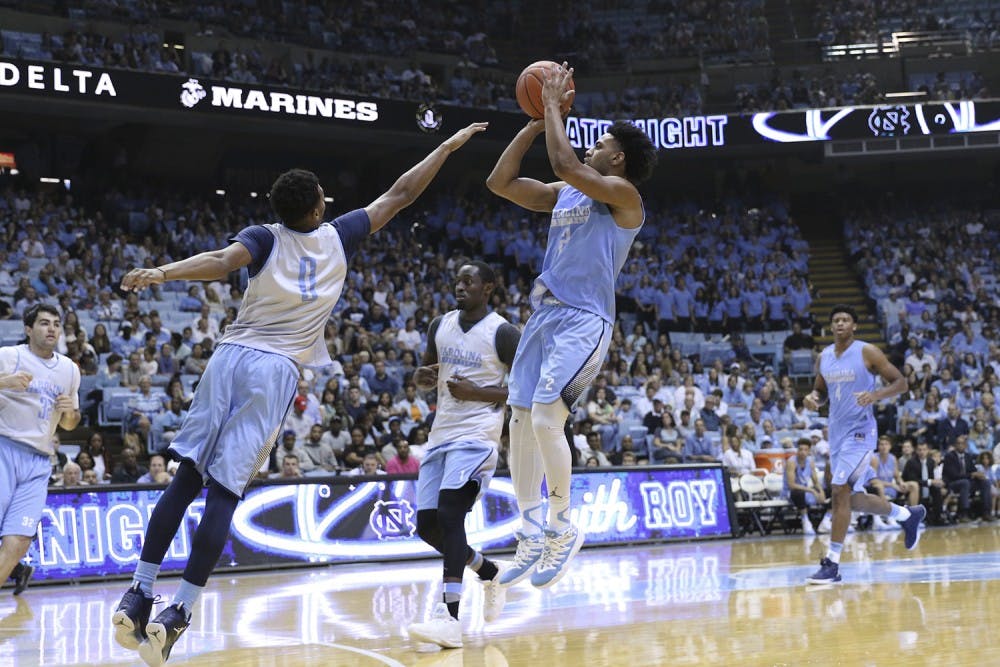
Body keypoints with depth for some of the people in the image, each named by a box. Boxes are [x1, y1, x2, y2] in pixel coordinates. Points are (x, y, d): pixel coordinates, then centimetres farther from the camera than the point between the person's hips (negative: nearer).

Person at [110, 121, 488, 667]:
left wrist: (163, 272, -26)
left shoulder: (265, 237, 9)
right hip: (277, 370, -1)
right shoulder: (339, 236, 12)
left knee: (186, 479, 6)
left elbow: (223, 261, -13)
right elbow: (400, 195, 22)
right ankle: (179, 612, -9)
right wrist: (448, 146, 31)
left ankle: (139, 595, 2)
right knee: (225, 493, -4)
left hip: (231, 357, 1)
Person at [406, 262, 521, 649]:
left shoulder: (503, 333, -8)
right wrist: (421, 378, -3)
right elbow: (428, 375, 22)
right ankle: (489, 573, 31)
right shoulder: (440, 326, 11)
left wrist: (477, 392, -18)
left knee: (449, 512, -24)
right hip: (440, 434, 7)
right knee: (427, 525, 5)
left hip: (477, 435, -7)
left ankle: (449, 618, -28)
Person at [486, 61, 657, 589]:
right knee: (521, 422, 5)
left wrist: (554, 105, -8)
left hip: (583, 321, -9)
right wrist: (535, 121, 13)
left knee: (545, 419, -19)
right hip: (544, 315, 9)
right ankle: (531, 537, 11)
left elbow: (565, 164, -20)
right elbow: (500, 182, 16)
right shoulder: (564, 195, 18)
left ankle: (563, 530, -5)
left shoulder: (622, 195, -6)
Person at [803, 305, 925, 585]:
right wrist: (812, 397, -3)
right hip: (837, 432, 7)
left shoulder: (867, 352, -8)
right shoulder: (823, 357, 8)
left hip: (859, 431, -7)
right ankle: (907, 514, 37)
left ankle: (832, 563, -12)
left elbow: (900, 382, -7)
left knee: (840, 491, -16)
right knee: (853, 499, 13)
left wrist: (876, 395, -25)